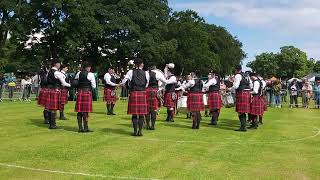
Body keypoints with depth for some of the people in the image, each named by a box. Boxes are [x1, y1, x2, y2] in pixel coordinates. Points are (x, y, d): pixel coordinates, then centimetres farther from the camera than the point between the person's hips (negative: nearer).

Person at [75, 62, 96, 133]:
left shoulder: (79, 73, 7)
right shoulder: (90, 74, -7)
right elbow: (94, 86, -5)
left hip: (80, 93, 5)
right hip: (87, 92, -5)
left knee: (79, 111, 8)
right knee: (86, 111, -2)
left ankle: (80, 128, 13)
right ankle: (86, 128, 2)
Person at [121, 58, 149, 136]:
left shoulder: (130, 72, 0)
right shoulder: (146, 73, 3)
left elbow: (123, 82, 0)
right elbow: (147, 85, 11)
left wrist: (123, 85, 22)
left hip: (133, 93, 0)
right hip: (142, 94, 0)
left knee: (134, 114, 5)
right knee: (141, 114, 6)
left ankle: (135, 131, 8)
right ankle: (140, 131, 8)